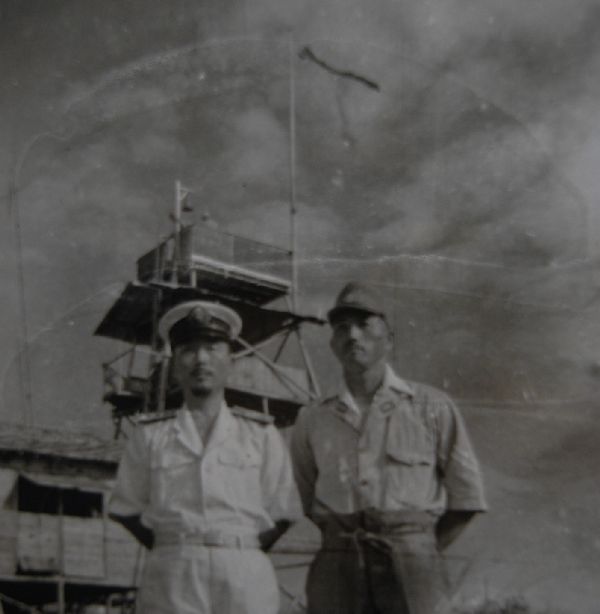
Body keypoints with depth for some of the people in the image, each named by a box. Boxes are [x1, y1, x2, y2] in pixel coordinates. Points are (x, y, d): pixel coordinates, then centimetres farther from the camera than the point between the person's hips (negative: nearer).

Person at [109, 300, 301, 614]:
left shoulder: (261, 433, 8)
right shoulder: (149, 435, 9)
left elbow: (281, 513, 9)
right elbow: (128, 510, 13)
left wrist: (245, 552, -1)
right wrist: (172, 551, 4)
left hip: (246, 576, 0)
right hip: (172, 577, 0)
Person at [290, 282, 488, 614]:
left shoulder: (431, 407, 5)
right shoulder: (312, 420, 9)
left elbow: (466, 497, 8)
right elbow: (303, 503, 15)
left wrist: (418, 555, 3)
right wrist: (349, 549, 4)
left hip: (410, 568, -1)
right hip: (337, 568, 2)